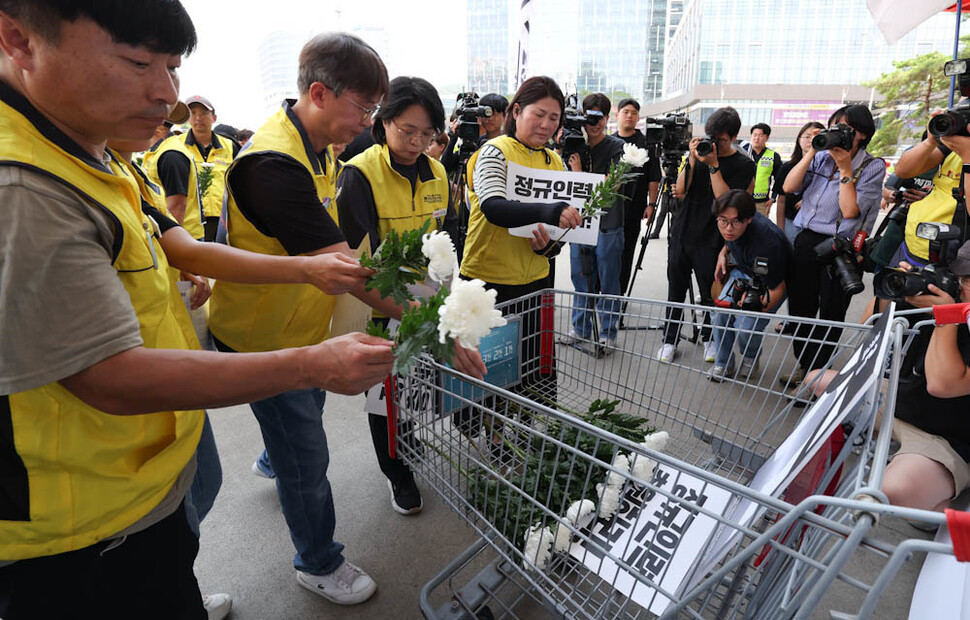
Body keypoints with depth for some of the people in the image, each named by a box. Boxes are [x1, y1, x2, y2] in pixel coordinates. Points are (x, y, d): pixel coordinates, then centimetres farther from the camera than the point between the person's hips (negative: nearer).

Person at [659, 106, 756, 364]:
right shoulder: (700, 151, 9)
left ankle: (710, 339, 27)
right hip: (681, 233, 4)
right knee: (675, 290, 8)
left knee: (710, 294, 6)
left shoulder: (743, 165, -3)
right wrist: (692, 160, -11)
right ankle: (669, 341, 18)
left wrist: (713, 165, -17)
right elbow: (681, 189, 1)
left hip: (709, 240, -3)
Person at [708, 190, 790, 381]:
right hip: (743, 271, 6)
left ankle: (751, 359, 14)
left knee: (745, 328, -20)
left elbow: (778, 288, -27)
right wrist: (723, 253, 0)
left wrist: (760, 306, -36)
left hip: (769, 281, -6)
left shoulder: (765, 244, -39)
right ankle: (723, 364, 9)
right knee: (721, 313, -11)